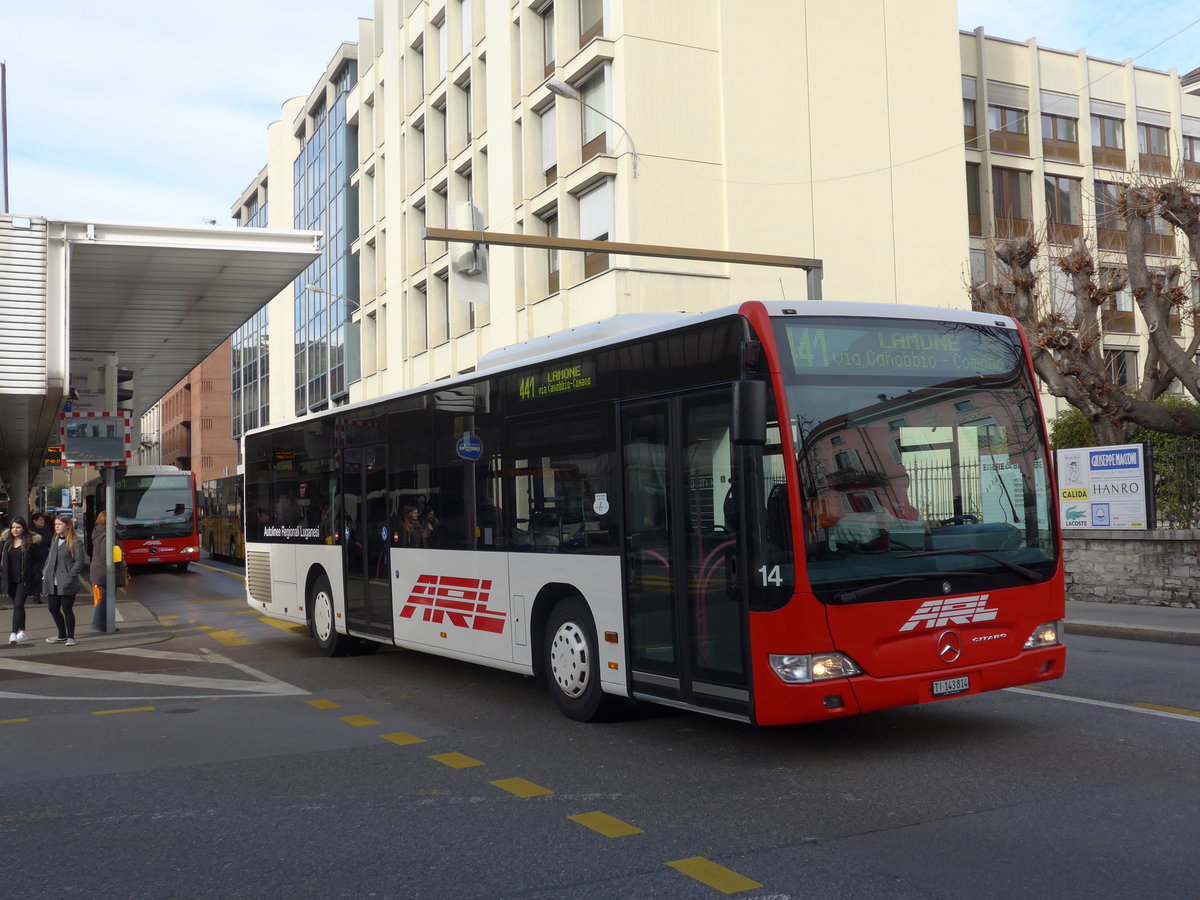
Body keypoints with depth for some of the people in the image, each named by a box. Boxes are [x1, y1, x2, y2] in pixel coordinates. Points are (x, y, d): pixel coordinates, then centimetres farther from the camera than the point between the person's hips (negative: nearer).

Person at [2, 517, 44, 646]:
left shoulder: (32, 541, -4)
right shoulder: (5, 541, 7)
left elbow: (38, 561, -1)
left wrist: (36, 576, -10)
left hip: (24, 580, -5)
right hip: (10, 580, 5)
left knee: (18, 604, -14)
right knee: (17, 605, 14)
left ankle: (14, 633, -19)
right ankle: (22, 632, 24)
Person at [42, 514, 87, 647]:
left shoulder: (75, 542, -9)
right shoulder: (55, 541, 14)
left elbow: (80, 560, -13)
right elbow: (49, 557, 21)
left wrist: (71, 575, -17)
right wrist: (45, 572, 11)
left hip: (66, 584, -7)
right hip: (52, 583, 7)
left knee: (67, 610, -2)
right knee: (53, 609, 12)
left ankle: (70, 637, 10)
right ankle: (62, 635, 27)